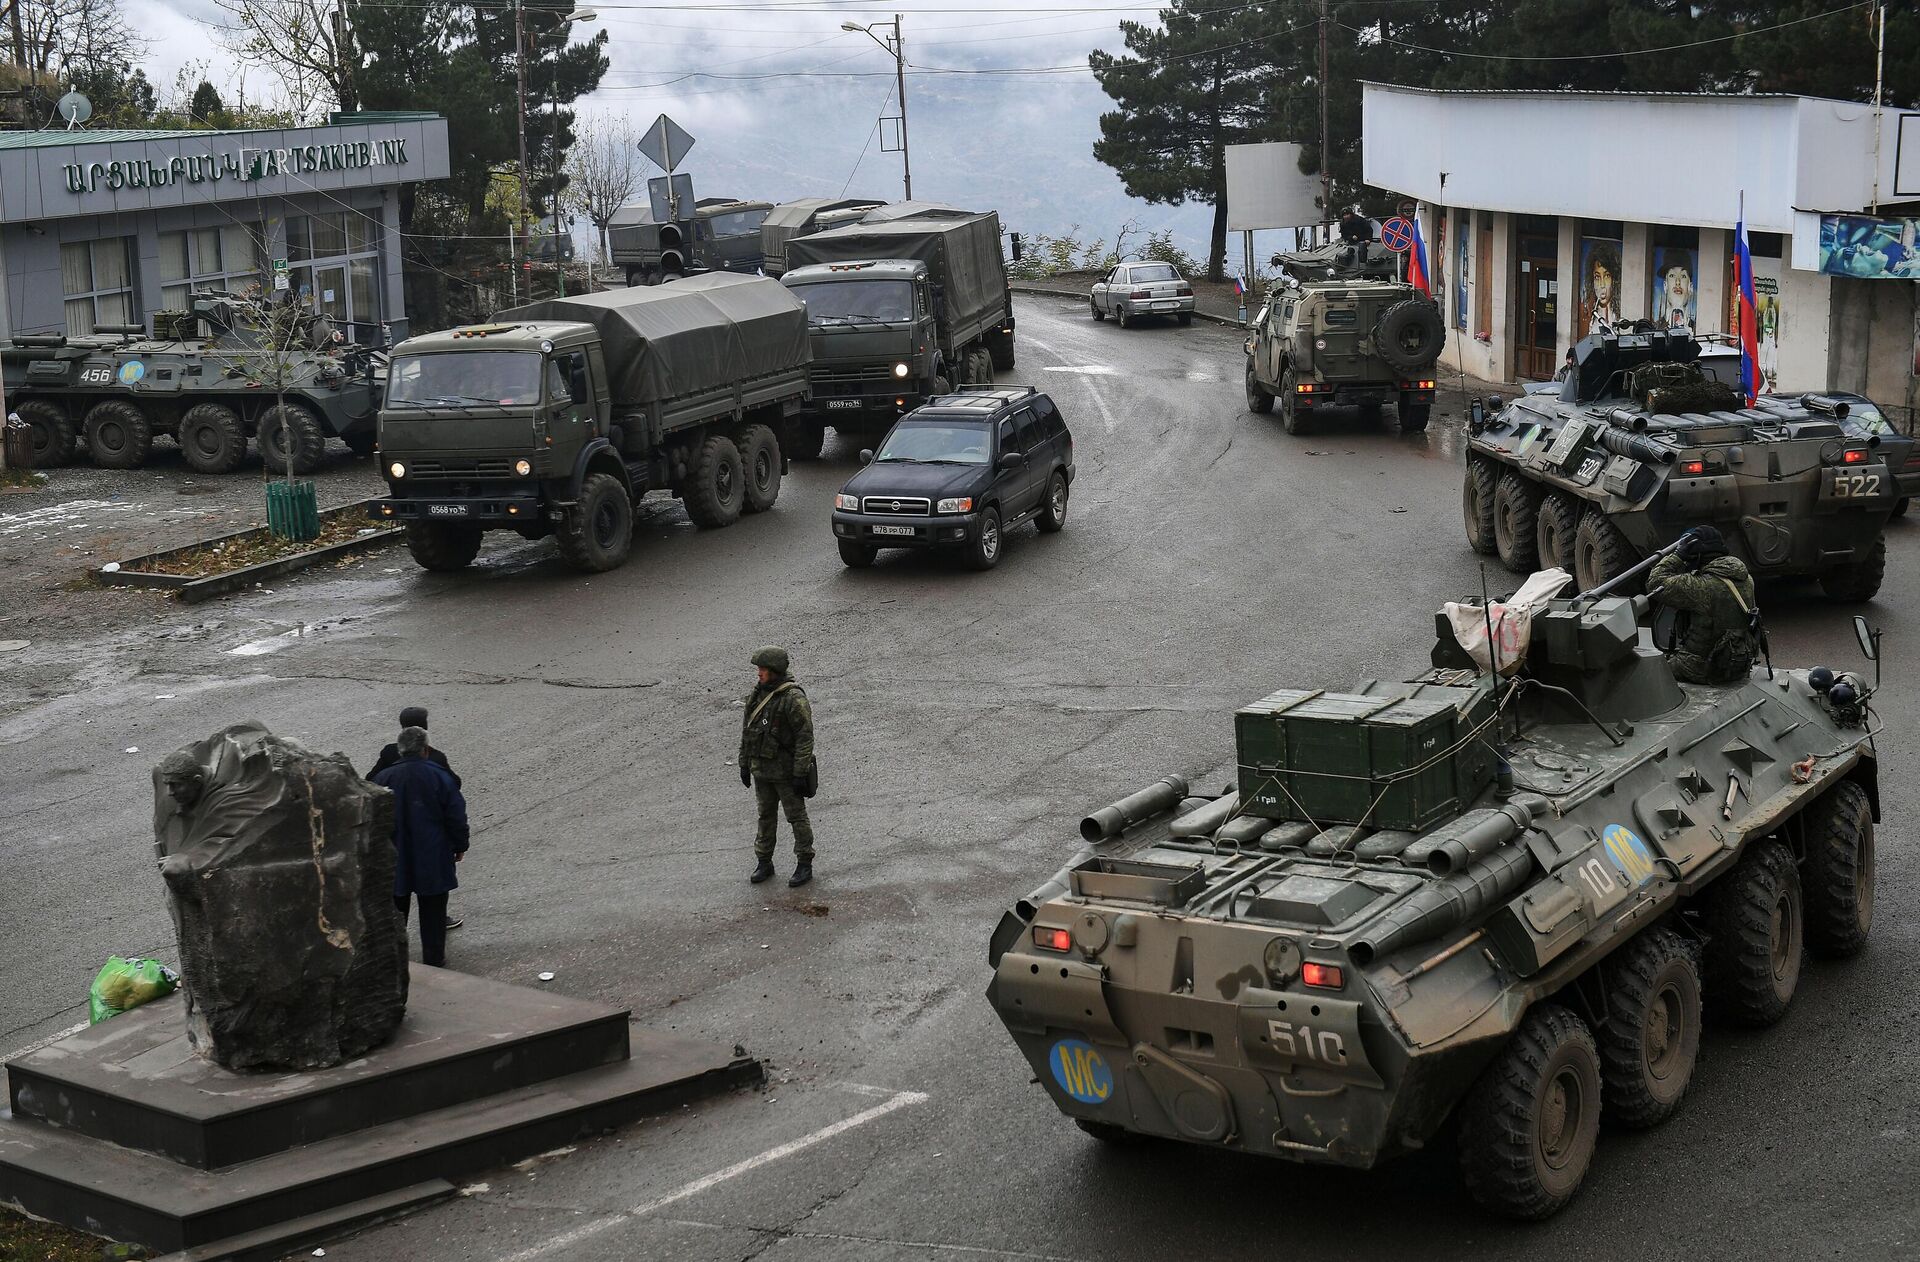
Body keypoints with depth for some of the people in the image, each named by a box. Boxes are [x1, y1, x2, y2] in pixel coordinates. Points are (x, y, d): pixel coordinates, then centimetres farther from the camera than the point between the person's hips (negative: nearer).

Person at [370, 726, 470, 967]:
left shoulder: (382, 779, -5)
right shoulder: (439, 777, -11)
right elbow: (456, 816, -7)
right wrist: (460, 846, 6)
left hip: (394, 857, 2)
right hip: (433, 856, -2)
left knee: (396, 906, 15)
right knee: (433, 909, 10)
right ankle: (434, 957, 14)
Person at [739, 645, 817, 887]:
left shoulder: (794, 699, -19)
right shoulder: (757, 694, 4)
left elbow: (805, 737, -19)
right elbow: (747, 730, 12)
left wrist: (800, 774, -20)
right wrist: (744, 765, 13)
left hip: (787, 770, -7)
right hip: (762, 769, 7)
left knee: (797, 817, 4)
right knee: (766, 816, 15)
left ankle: (804, 865, 13)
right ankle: (764, 863, 25)